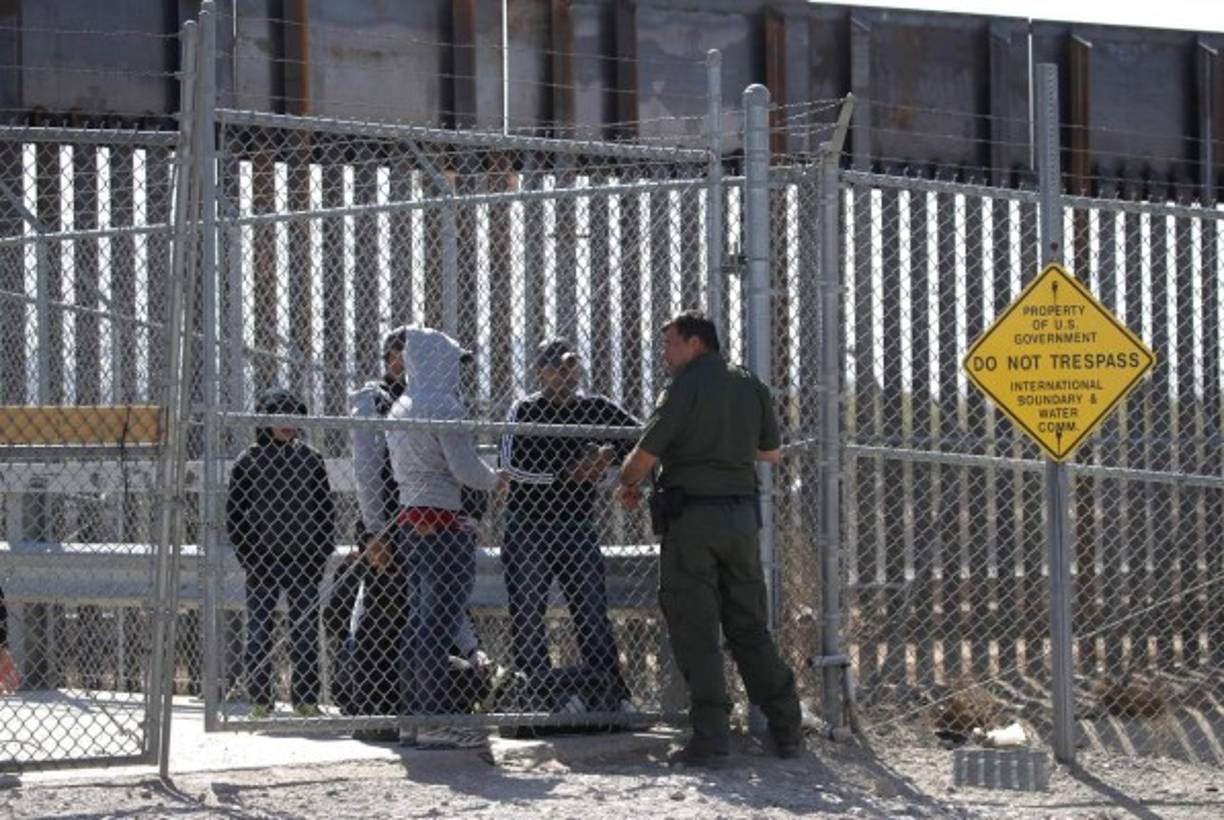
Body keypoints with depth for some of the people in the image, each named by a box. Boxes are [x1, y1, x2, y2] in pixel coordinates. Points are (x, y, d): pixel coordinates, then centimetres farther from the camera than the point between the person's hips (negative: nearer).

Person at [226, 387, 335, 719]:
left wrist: (320, 555, 0)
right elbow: (234, 515, 1)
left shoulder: (310, 459, 6)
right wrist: (248, 558, -8)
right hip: (262, 562, -2)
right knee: (259, 634, 1)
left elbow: (326, 510, 8)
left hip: (304, 562, 2)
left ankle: (307, 699, 8)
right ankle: (260, 701, 5)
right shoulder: (248, 462, 0)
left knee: (305, 631, 3)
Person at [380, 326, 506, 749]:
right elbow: (465, 467, -15)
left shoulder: (400, 409, 16)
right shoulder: (444, 406, -11)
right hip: (444, 522, -9)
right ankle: (434, 721, -10)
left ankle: (411, 716, 12)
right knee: (438, 625, -9)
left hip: (408, 521, 9)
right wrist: (494, 480, 3)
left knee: (419, 623, 11)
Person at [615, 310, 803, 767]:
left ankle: (711, 740, -7)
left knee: (695, 630, -2)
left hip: (691, 517, -6)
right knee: (749, 626, 13)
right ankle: (787, 731, 12)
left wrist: (627, 484, 8)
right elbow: (771, 452, 20)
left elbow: (645, 453, -12)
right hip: (741, 514, 6)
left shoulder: (686, 387, -9)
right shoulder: (750, 386, 10)